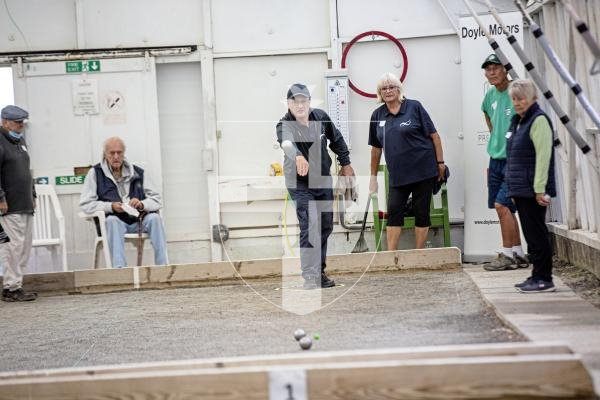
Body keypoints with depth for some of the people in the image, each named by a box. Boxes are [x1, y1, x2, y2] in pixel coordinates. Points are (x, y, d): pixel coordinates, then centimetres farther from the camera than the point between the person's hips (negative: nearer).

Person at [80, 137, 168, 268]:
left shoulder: (138, 172, 14)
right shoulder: (95, 173, 7)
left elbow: (157, 200, 10)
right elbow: (85, 205, -1)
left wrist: (142, 205, -12)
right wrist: (111, 206, -16)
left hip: (137, 220, 2)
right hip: (113, 221, -2)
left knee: (154, 218, -26)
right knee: (112, 221, -35)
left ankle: (162, 267, -28)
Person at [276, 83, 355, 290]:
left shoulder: (320, 117, -6)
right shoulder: (285, 125, -22)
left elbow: (336, 139, 12)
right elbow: (286, 142, -46)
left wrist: (345, 163, 14)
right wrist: (298, 156, -66)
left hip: (323, 181, 6)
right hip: (300, 184, -6)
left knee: (326, 227, 12)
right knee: (310, 227, -17)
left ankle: (320, 271, 26)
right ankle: (310, 276, -16)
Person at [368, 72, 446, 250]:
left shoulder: (414, 107, -4)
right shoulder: (378, 115, 7)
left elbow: (434, 135, -2)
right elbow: (376, 148, 14)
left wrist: (440, 163, -5)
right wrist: (373, 176, 15)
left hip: (423, 170, -3)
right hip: (398, 174, 3)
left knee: (421, 212, 2)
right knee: (394, 211, -3)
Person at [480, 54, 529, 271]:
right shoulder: (490, 95, 9)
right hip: (496, 160, 8)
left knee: (502, 205, -13)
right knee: (505, 207, 9)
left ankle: (508, 255, -5)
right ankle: (519, 255, 17)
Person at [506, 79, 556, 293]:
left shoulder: (539, 120, -12)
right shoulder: (517, 121, 17)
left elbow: (543, 157, -18)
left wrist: (540, 189, -22)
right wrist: (513, 188, 20)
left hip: (533, 191, -9)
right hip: (521, 190, 9)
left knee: (537, 234, -6)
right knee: (531, 234, 13)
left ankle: (544, 279, -1)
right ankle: (537, 276, 19)